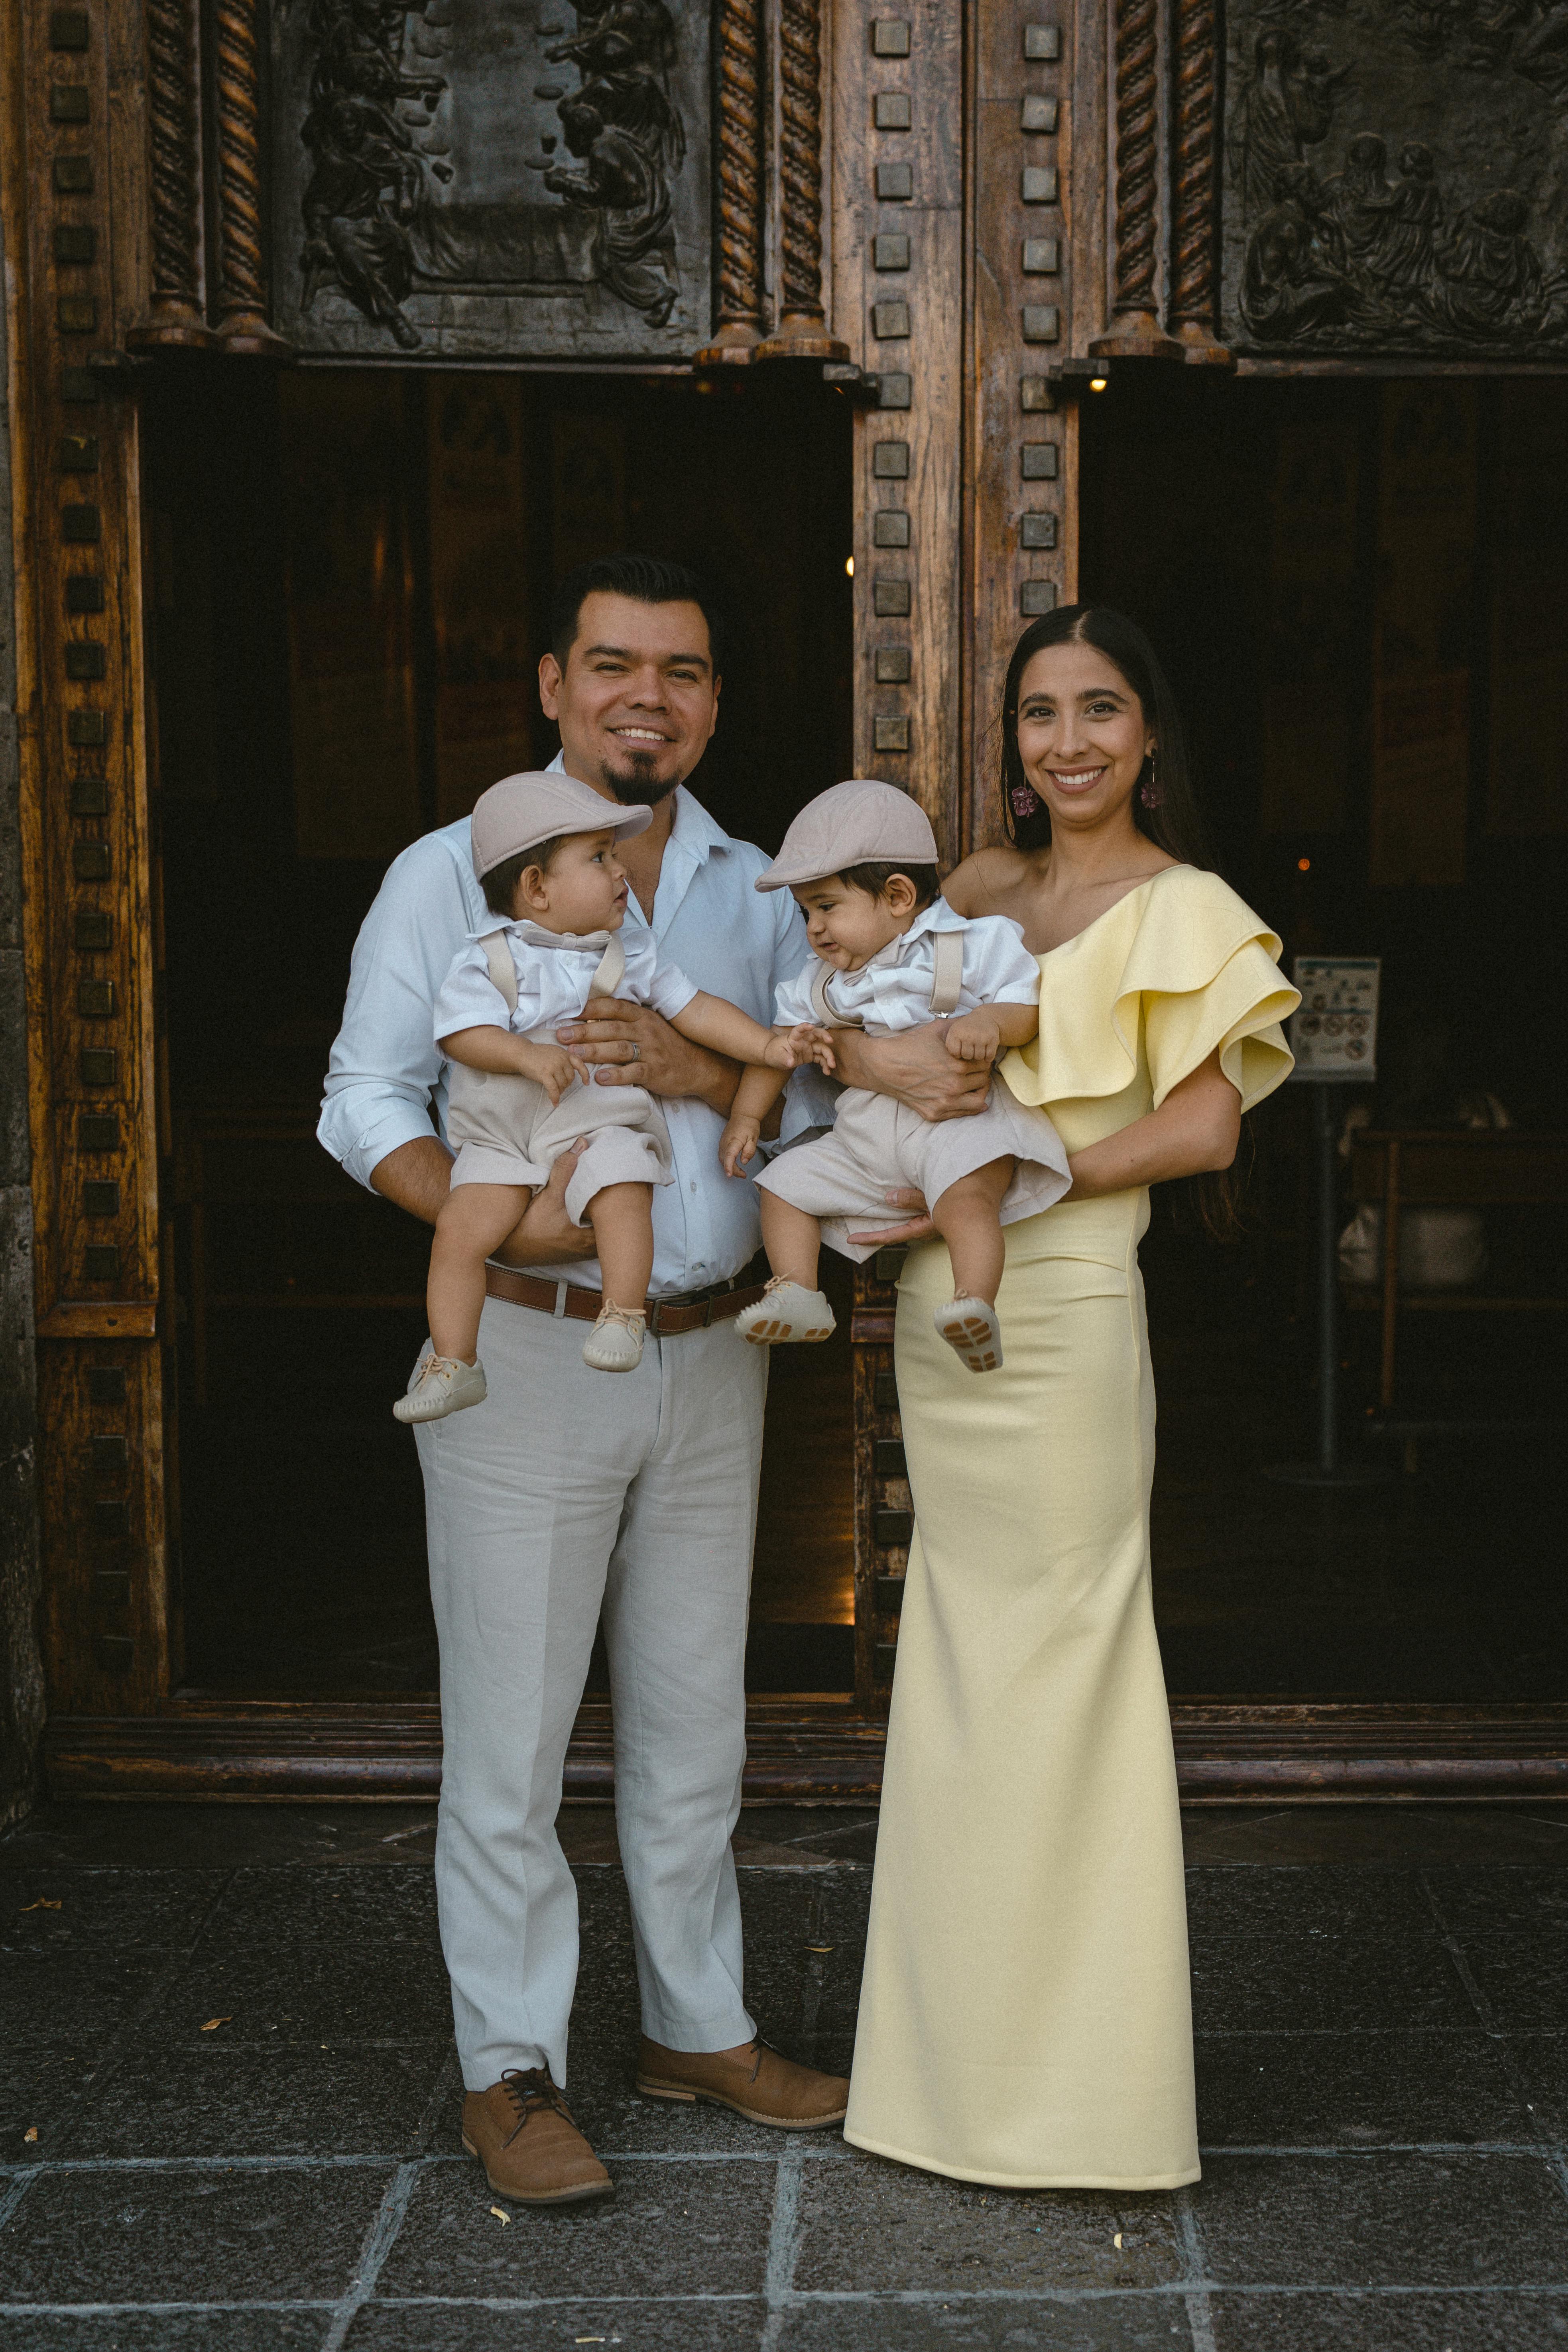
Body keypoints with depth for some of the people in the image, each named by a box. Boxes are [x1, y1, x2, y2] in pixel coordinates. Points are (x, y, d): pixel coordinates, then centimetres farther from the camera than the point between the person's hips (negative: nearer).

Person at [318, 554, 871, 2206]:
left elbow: (818, 1104, 6)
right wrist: (496, 1218, -23)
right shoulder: (454, 873, -3)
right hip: (525, 1355, -4)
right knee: (508, 1734, 1)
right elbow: (366, 1103, -6)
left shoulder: (756, 891, 10)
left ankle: (696, 2025, 31)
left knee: (693, 1722, 15)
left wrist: (697, 1071, -15)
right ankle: (509, 2071, 15)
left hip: (710, 1353, 5)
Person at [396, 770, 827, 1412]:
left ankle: (624, 1317, -16)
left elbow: (696, 1009, 11)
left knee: (621, 1194, -30)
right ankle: (452, 1365, -5)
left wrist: (769, 1047, 1)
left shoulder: (632, 959, 9)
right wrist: (528, 1056, -26)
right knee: (460, 1228, -15)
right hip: (500, 1136, 0)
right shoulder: (487, 957, 0)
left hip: (600, 1123, 0)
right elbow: (463, 1033, -10)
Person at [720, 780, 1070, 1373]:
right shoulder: (820, 985, 14)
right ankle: (796, 1295, 1)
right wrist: (745, 1117, 14)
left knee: (967, 1196, -35)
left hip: (958, 1118, -7)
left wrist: (988, 1020, -26)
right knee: (785, 1182, 3)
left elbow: (1029, 1005, -6)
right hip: (864, 1135, 7)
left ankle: (976, 1302, -42)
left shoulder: (971, 946, -3)